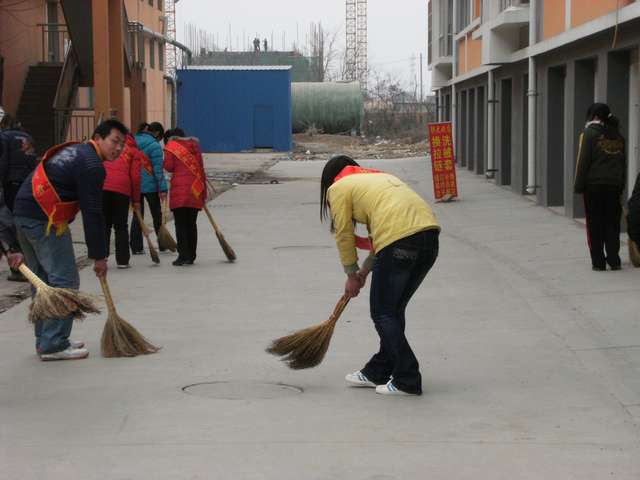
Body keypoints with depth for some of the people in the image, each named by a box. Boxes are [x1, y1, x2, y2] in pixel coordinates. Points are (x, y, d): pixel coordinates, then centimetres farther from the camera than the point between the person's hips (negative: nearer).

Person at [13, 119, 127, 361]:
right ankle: (53, 345, -7)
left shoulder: (75, 151, 21)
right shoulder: (91, 164, -10)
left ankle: (45, 340, 23)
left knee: (43, 280, 16)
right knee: (64, 281, -6)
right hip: (45, 220, -10)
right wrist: (99, 256, -7)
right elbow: (92, 214, -12)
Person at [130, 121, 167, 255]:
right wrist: (163, 189, -14)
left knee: (137, 215, 10)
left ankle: (136, 247, 8)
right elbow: (158, 169, -15)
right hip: (150, 185, -5)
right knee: (157, 214, 9)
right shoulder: (154, 145, -12)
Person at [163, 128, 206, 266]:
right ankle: (191, 256, 12)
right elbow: (201, 168, 14)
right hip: (196, 189, 4)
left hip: (180, 189, -4)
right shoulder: (194, 145, 15)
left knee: (180, 224, -1)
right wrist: (204, 192, 17)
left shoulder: (171, 146, 3)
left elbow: (169, 166, -6)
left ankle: (183, 255, -8)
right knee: (191, 223, 11)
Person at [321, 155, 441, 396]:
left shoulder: (338, 188, 11)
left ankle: (407, 380, 3)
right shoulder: (379, 177, 33)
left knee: (383, 313, 5)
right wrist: (364, 271, 30)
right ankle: (378, 371, 30)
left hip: (400, 241, -8)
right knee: (394, 309, 19)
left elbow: (344, 236, 10)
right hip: (430, 233, 8)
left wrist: (352, 275, 23)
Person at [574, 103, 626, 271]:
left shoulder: (590, 134, -7)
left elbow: (583, 162, -10)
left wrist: (579, 186, -5)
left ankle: (598, 262, 0)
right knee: (612, 224, 9)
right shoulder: (618, 136, 11)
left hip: (594, 186, -5)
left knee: (595, 225, 1)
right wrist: (621, 186, 18)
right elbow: (623, 164, 14)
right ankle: (614, 260, 8)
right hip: (614, 186, 5)